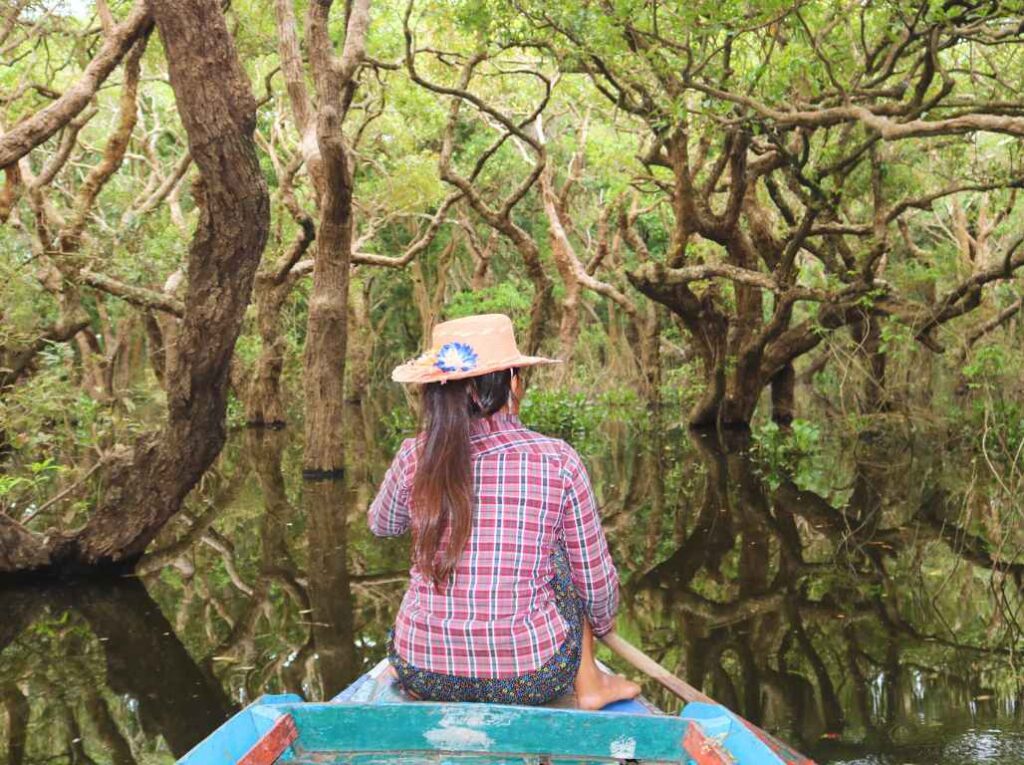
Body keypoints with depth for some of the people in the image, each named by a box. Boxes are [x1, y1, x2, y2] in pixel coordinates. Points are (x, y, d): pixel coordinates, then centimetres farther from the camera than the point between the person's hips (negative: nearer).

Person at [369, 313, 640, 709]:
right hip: (532, 679, -2)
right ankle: (588, 684, 28)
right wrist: (604, 621, 22)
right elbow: (595, 577, 0)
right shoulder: (558, 461, -12)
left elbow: (381, 525, 15)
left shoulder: (416, 456, -8)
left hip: (422, 674, 2)